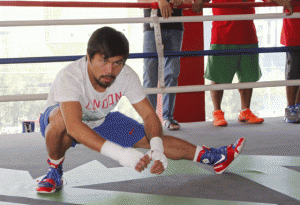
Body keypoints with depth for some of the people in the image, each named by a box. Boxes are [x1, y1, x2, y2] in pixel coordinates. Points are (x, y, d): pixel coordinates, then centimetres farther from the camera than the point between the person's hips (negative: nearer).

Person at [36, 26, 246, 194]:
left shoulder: (127, 76, -23)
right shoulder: (69, 77, -38)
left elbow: (149, 115, -16)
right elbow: (73, 126, -51)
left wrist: (157, 149, -36)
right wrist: (119, 153, -60)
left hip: (101, 121, 4)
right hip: (62, 122, -4)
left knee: (153, 140, -5)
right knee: (61, 117, -40)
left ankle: (211, 156, 14)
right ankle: (54, 172, -14)